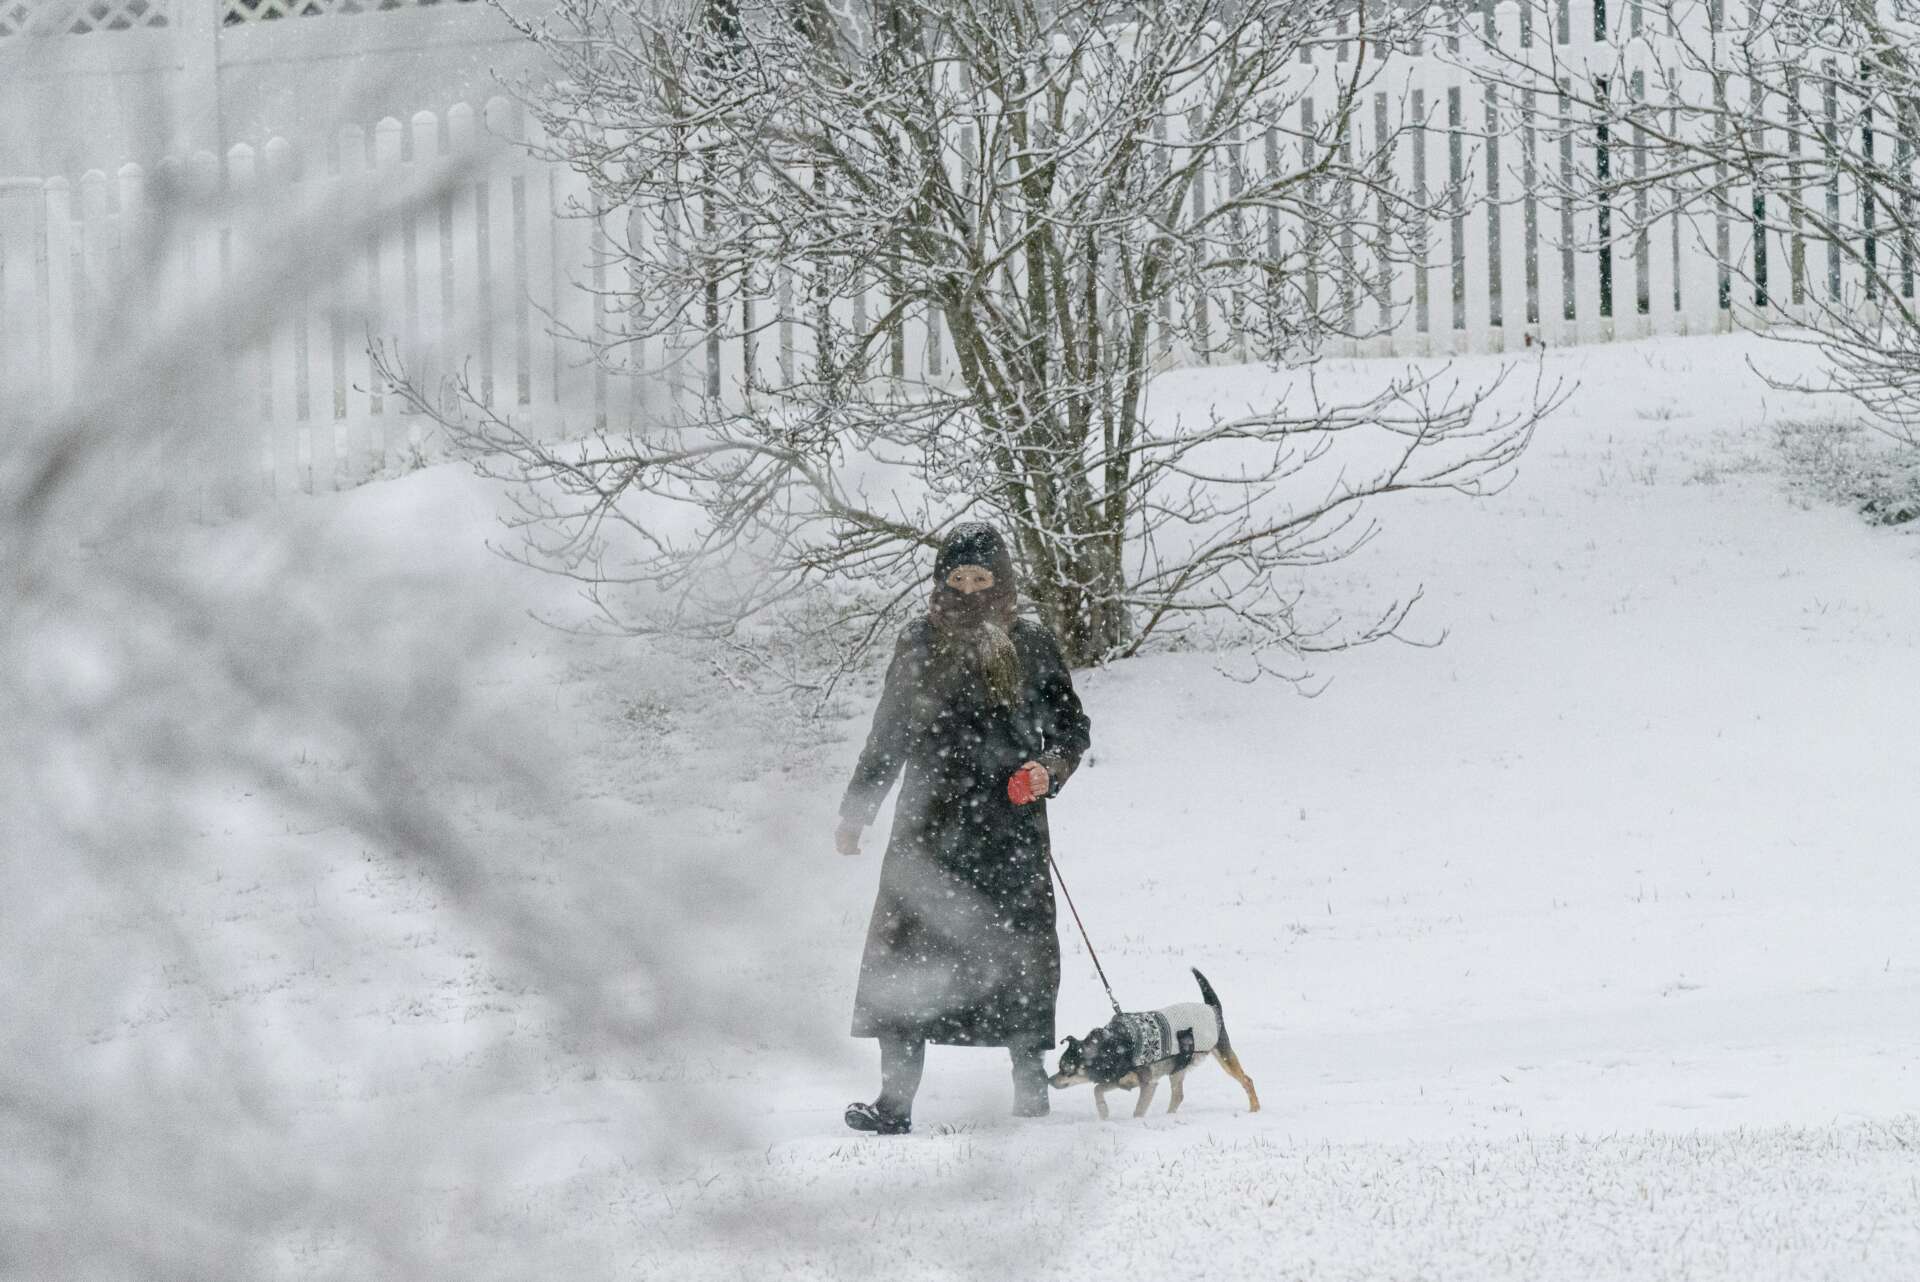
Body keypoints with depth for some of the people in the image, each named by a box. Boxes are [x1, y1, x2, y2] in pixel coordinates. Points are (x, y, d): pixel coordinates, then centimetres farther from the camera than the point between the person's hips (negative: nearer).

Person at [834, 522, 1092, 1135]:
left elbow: (1071, 728, 10)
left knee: (1019, 955, -3)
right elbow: (887, 738, 18)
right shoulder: (920, 645, 11)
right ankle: (896, 1096, -10)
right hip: (929, 823, 1)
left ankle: (1031, 1086, 10)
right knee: (905, 954, -8)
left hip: (1008, 826, -1)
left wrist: (1049, 770, -10)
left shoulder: (1030, 647, 7)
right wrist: (855, 812, 18)